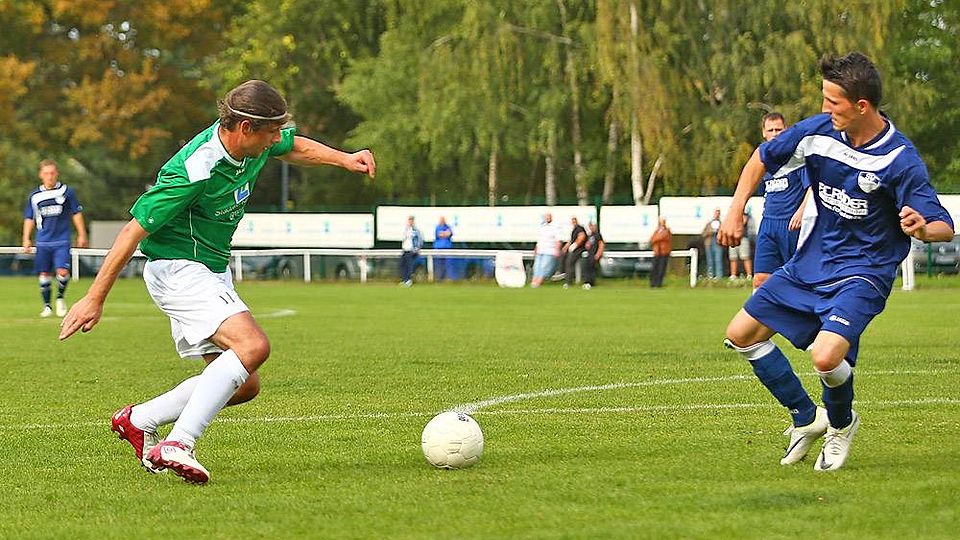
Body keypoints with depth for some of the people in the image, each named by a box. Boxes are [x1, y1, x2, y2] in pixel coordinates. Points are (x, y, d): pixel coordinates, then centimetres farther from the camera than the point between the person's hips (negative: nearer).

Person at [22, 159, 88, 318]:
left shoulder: (66, 191, 2)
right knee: (43, 274, 2)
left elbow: (77, 213, 8)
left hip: (62, 241, -2)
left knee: (63, 271, -16)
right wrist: (26, 239, 7)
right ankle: (47, 306, 15)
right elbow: (29, 218, 15)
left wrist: (81, 235, 6)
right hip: (43, 242, 2)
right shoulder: (35, 196, 7)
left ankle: (60, 297, 10)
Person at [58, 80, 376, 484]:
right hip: (177, 268, -10)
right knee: (253, 346, -29)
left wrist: (343, 159, 4)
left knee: (243, 385, 8)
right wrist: (94, 299, -17)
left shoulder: (255, 145, -3)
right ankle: (178, 445, -34)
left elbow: (294, 148, 22)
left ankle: (139, 420, 19)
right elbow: (134, 231, -21)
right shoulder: (194, 172, -27)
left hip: (212, 272, 10)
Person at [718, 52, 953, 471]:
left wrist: (922, 229, -43)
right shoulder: (818, 131, -9)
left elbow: (945, 227, -20)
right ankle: (806, 417, 21)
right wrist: (735, 211, 4)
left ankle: (840, 423, 8)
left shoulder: (900, 160, -23)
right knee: (741, 334, 6)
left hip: (862, 272, -6)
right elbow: (763, 158, 10)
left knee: (826, 357, -27)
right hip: (811, 263, 6)